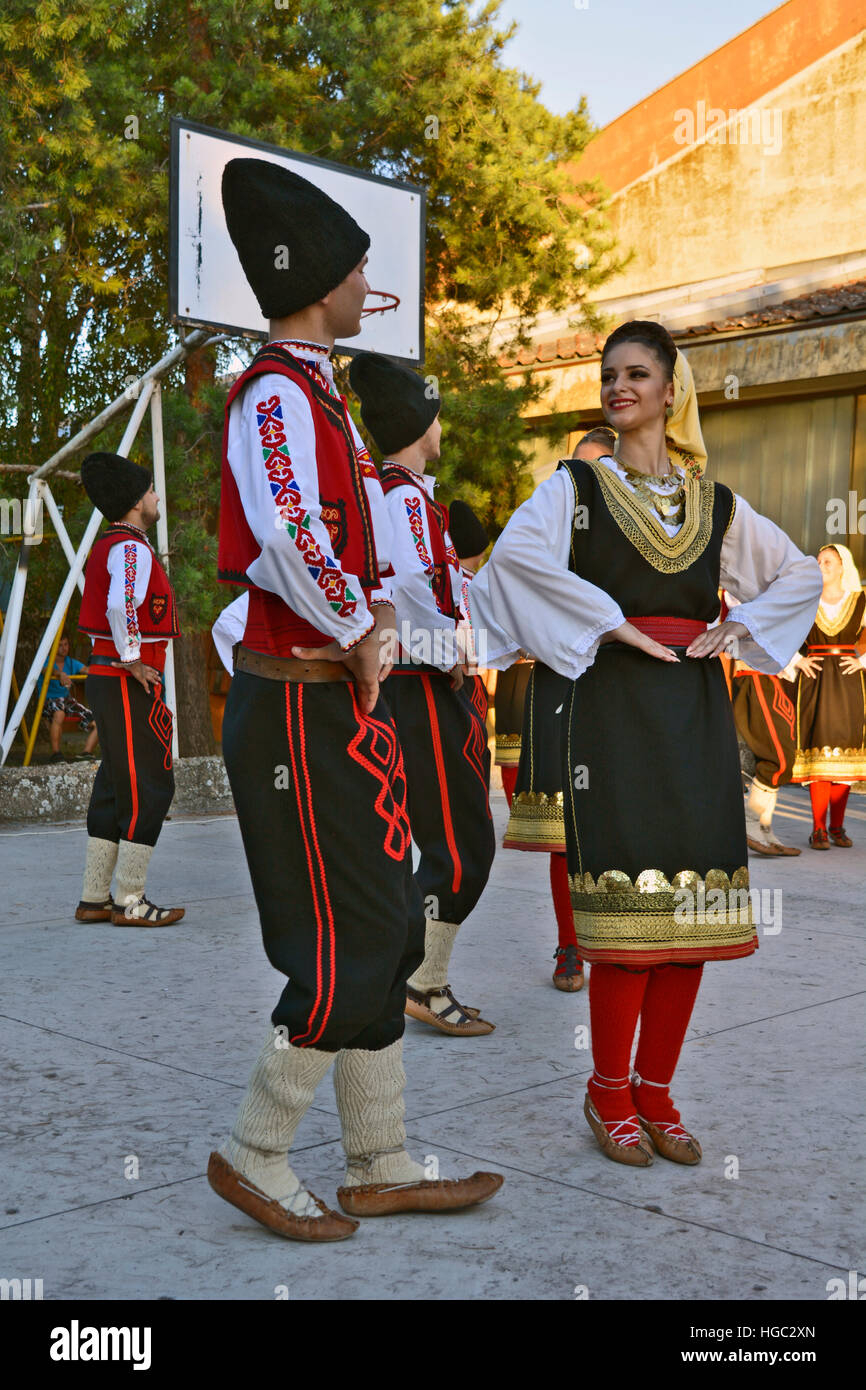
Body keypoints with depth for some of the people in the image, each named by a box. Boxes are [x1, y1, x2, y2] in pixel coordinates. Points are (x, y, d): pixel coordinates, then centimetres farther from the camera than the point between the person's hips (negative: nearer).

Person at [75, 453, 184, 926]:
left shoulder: (107, 546, 18)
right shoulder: (131, 548, -14)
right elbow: (120, 604, -32)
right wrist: (132, 659, -21)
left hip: (104, 680, 10)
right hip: (128, 685, -10)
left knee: (115, 788, 12)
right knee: (149, 788, -6)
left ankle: (94, 898, 15)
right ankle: (130, 902, -3)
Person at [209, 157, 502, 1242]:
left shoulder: (313, 393, 17)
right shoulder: (277, 391, -14)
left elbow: (369, 527, 26)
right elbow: (287, 532, -32)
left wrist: (374, 619, 8)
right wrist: (356, 637, -17)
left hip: (341, 707, 10)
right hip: (305, 713, -10)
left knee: (386, 938, 12)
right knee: (350, 948, -4)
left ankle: (383, 1166, 22)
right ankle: (255, 1156, 13)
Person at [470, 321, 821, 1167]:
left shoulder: (713, 501, 15)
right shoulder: (578, 485, 5)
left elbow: (799, 574, 21)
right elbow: (517, 552, -14)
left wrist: (737, 628, 5)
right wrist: (610, 621, -15)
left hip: (695, 713, 4)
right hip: (615, 706, -4)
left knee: (692, 903, 1)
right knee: (628, 902, -9)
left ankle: (657, 1091, 14)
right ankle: (610, 1094, 7)